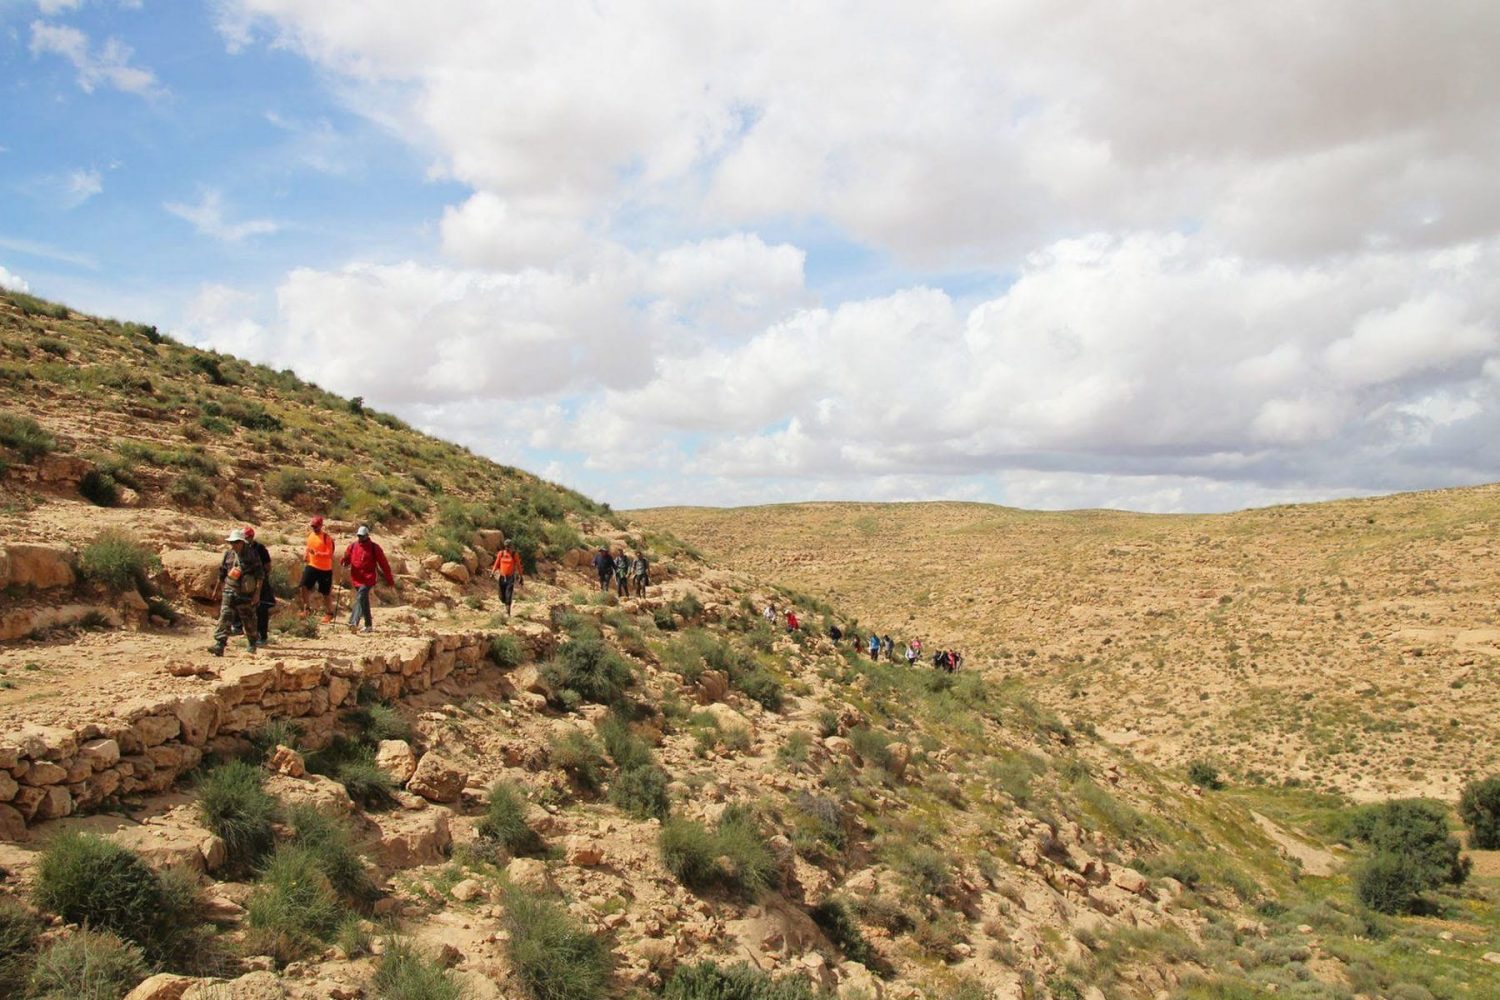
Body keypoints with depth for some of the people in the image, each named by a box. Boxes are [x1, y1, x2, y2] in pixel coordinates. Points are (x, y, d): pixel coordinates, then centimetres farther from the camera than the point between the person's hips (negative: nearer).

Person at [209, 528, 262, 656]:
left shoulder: (252, 555, -7)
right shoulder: (228, 554, 6)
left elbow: (259, 575, -6)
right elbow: (223, 572, 18)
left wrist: (257, 593, -10)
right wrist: (219, 586, 21)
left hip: (246, 593, -3)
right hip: (230, 591, 3)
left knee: (248, 620, 9)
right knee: (225, 617, -10)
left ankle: (252, 645, 28)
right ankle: (219, 646, -16)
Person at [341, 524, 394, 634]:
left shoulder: (374, 548, -4)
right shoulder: (353, 546, 8)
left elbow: (384, 564, -1)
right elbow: (346, 557, 13)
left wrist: (390, 580, 1)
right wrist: (344, 560, -14)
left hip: (368, 579, -5)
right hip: (356, 579, 5)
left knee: (360, 598, -23)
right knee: (364, 602, 14)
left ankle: (354, 622, -36)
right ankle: (369, 625, 23)